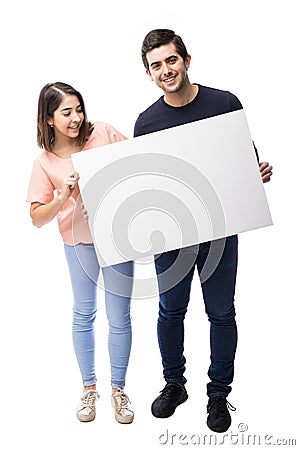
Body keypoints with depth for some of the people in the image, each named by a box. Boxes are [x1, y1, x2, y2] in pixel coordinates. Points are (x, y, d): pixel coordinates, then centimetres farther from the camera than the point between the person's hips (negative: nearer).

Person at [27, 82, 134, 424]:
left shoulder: (102, 132, -4)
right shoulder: (45, 163, -4)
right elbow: (37, 219, -6)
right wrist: (63, 197, -23)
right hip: (79, 240, 0)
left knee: (119, 317, 5)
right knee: (83, 314, 13)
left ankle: (118, 389, 24)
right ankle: (89, 388, 31)